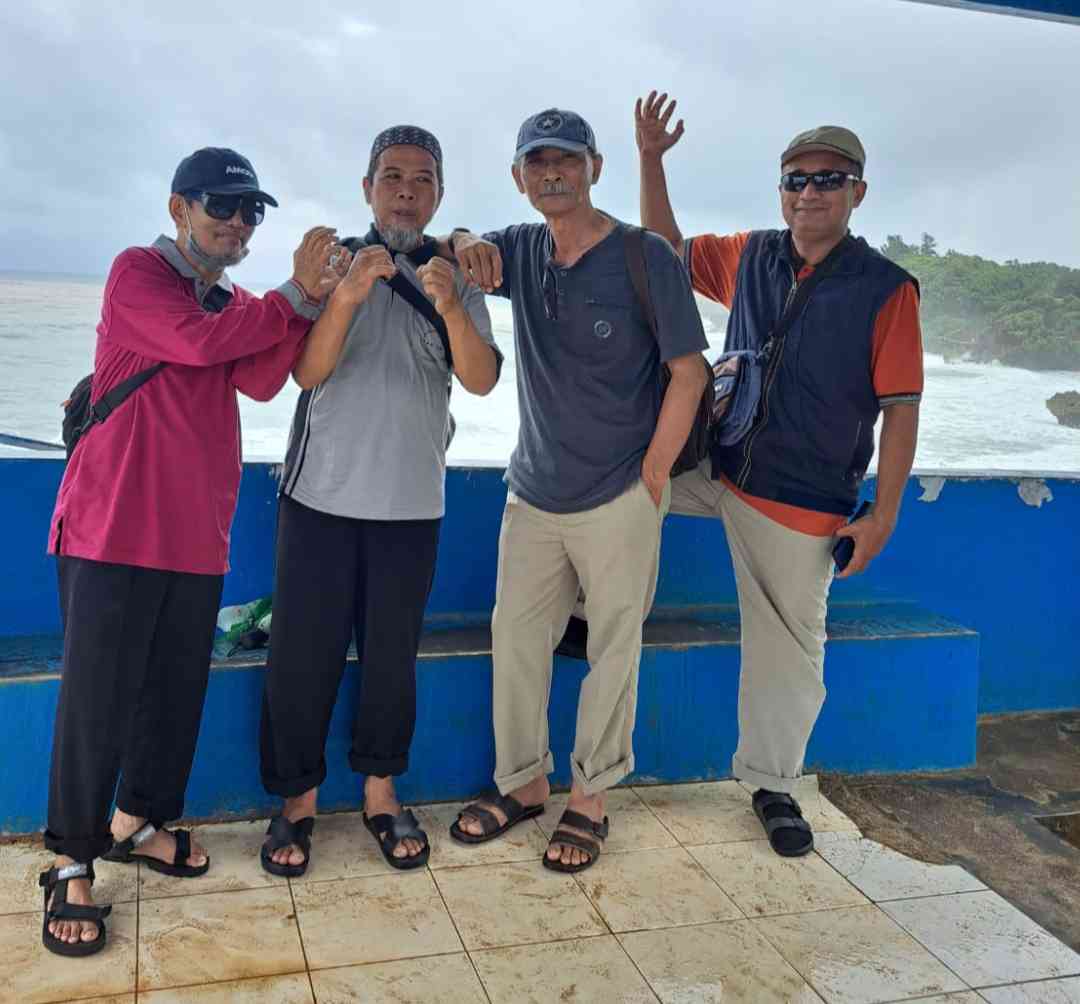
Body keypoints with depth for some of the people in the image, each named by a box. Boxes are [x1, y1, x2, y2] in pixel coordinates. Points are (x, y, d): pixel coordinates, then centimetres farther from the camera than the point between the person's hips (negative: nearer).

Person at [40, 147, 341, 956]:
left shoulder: (238, 306, 17)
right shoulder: (138, 272, -1)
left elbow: (260, 381, -1)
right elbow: (195, 342, -19)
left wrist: (309, 295, -12)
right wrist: (294, 298, -10)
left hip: (198, 534, 6)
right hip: (114, 526, -6)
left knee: (178, 690, 11)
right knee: (97, 698, -1)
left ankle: (135, 822, 30)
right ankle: (73, 864, 12)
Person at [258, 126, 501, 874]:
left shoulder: (456, 277, 3)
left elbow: (481, 380, -11)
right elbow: (307, 372, -12)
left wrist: (451, 308, -30)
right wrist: (349, 294, -27)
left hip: (412, 501, 1)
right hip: (322, 493, -1)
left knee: (393, 656, 9)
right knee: (304, 653, 2)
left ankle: (380, 791, 26)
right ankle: (297, 799, 18)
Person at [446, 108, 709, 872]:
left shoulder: (646, 258, -10)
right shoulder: (521, 251, 6)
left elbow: (689, 372, -9)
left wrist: (652, 478, -10)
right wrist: (467, 247, -15)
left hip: (619, 500, -5)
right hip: (533, 494, 5)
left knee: (614, 649, 4)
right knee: (515, 637, 9)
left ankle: (590, 800, 20)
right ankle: (524, 782, 26)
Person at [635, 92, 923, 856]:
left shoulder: (886, 290, -8)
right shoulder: (750, 257, 4)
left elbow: (900, 409, -8)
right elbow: (665, 251, 16)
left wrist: (883, 515, -11)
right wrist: (652, 159, 6)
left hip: (805, 504, -4)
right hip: (715, 467, 4)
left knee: (788, 646, 5)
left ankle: (773, 784, 26)